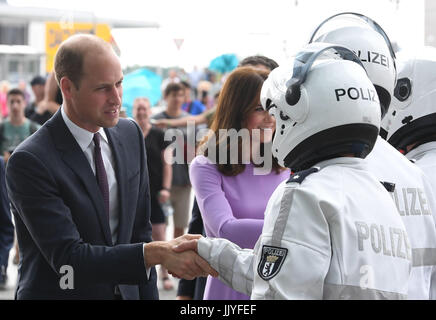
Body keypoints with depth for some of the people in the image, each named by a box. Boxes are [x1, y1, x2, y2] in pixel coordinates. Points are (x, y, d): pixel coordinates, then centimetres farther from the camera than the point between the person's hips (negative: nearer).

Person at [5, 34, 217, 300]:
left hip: (126, 292, 6)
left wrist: (149, 295, 1)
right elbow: (67, 258, -26)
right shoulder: (30, 161, -20)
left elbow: (139, 229, 6)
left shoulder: (131, 135, 1)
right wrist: (157, 253, -33)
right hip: (58, 292, -5)